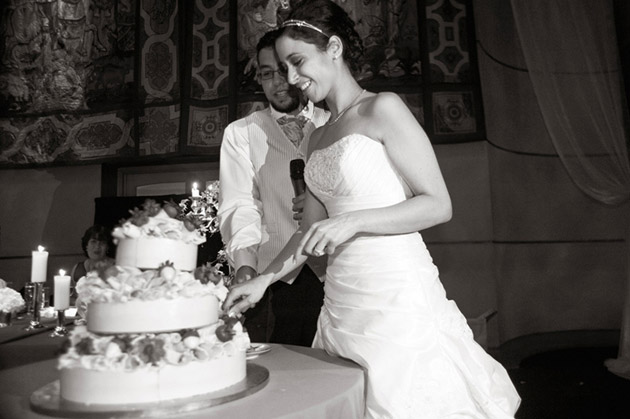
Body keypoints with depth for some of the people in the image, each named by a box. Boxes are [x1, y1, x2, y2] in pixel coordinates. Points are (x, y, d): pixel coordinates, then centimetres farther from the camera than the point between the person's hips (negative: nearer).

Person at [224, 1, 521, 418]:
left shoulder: (383, 109, -6)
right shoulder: (319, 136, 14)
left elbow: (439, 205, -10)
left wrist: (354, 221, -19)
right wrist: (263, 280, 8)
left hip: (395, 294, -6)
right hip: (342, 300, 6)